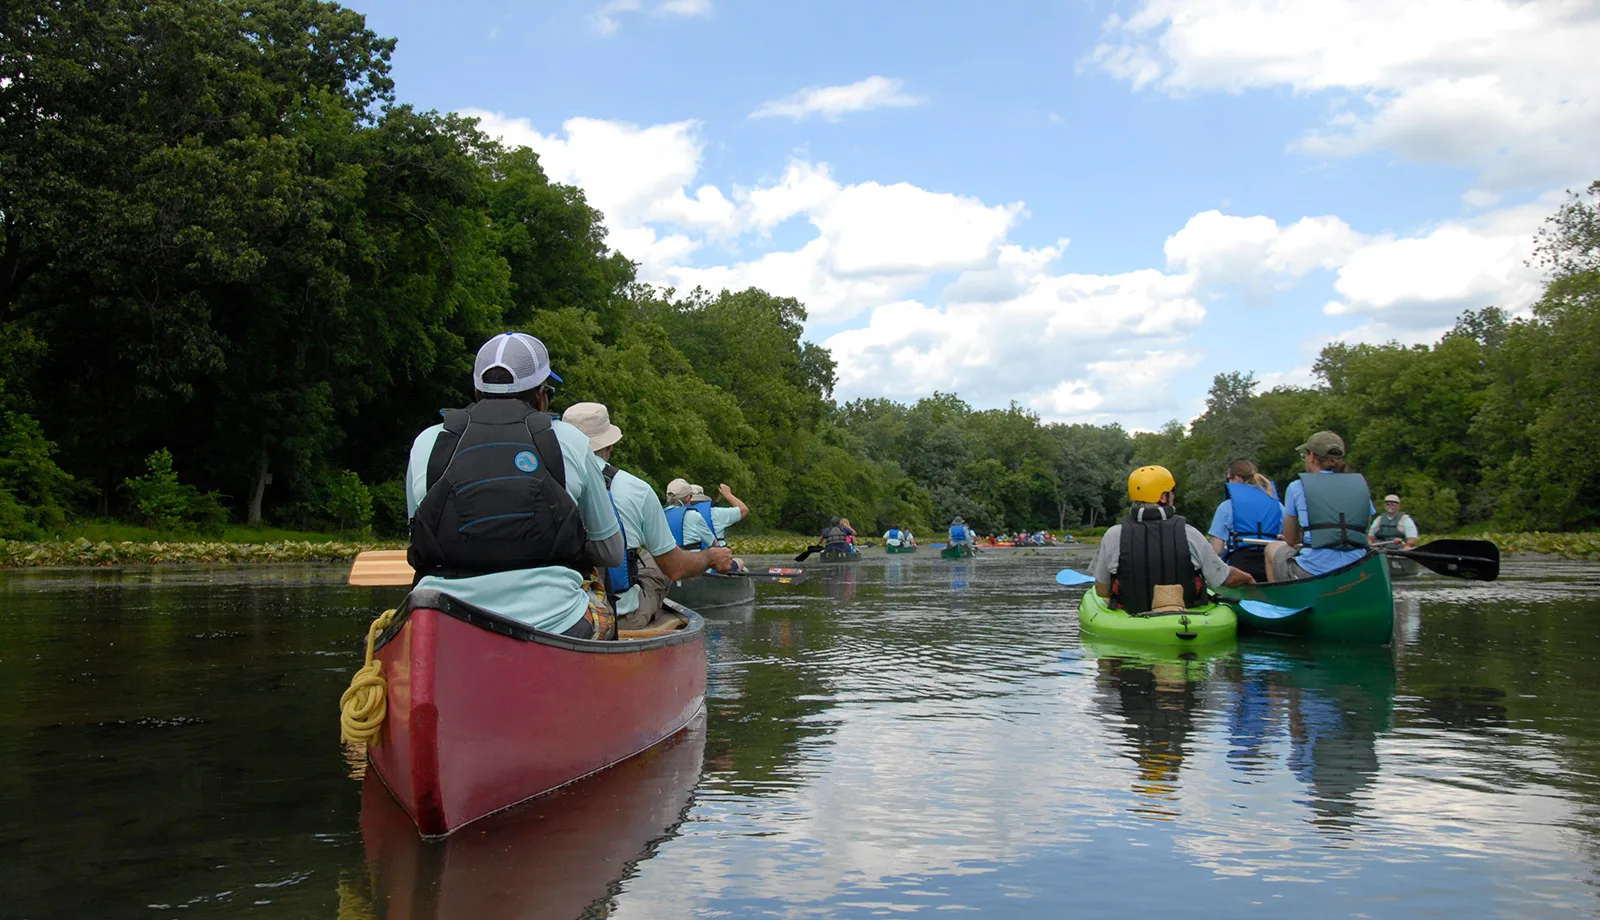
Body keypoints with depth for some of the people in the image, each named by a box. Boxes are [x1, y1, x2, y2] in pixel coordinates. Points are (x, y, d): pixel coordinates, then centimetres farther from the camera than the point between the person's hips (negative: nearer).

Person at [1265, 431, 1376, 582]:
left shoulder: (1297, 487, 4)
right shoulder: (1360, 485, 12)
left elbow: (1290, 540, 10)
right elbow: (1363, 534, 14)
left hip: (1313, 573, -3)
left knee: (1273, 548, 27)